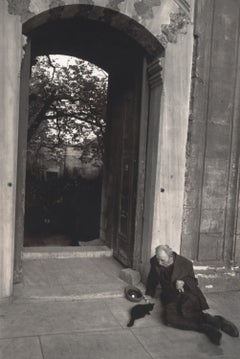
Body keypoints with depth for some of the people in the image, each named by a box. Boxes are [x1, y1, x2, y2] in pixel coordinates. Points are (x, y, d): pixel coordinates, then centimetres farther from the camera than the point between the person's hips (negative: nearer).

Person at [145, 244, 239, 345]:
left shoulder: (185, 263, -11)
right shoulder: (154, 262, -3)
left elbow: (193, 282, 1)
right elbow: (152, 279, 17)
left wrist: (183, 282, -19)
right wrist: (149, 294, 20)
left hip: (186, 294, -3)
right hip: (170, 297, 3)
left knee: (186, 311, -37)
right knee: (169, 318, -29)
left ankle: (216, 321, -19)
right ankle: (205, 328, -28)